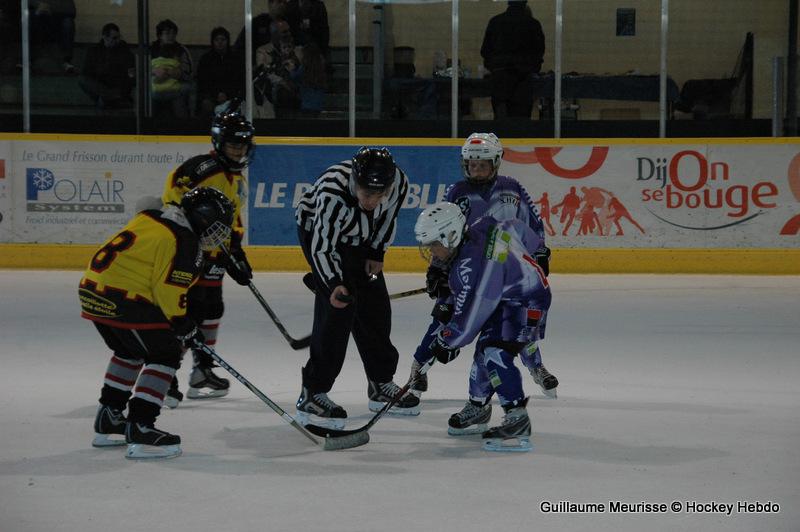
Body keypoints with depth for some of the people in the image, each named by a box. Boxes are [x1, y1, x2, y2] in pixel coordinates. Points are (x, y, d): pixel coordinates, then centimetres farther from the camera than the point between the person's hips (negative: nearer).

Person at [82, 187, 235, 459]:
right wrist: (186, 328, 0)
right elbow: (169, 291, -13)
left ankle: (108, 422, 35)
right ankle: (140, 430, -10)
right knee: (165, 354, -2)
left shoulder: (151, 219, 18)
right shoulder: (185, 242, -10)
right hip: (123, 300, -10)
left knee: (130, 351, 28)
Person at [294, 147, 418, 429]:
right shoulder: (331, 193, -40)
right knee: (337, 305, -19)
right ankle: (312, 394, -16)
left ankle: (381, 384, 27)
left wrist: (377, 252, -3)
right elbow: (322, 246, -35)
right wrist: (334, 284, -47)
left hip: (359, 237, 6)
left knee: (375, 305, 8)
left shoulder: (398, 182, -25)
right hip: (317, 229, -6)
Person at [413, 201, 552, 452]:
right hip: (506, 299, 11)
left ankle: (517, 418, -26)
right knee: (485, 351, 17)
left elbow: (469, 316, -26)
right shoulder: (480, 229, -4)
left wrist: (446, 342, -10)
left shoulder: (471, 264, -31)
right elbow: (517, 228, 13)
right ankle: (479, 408, 35)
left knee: (495, 352, -25)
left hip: (527, 304, -11)